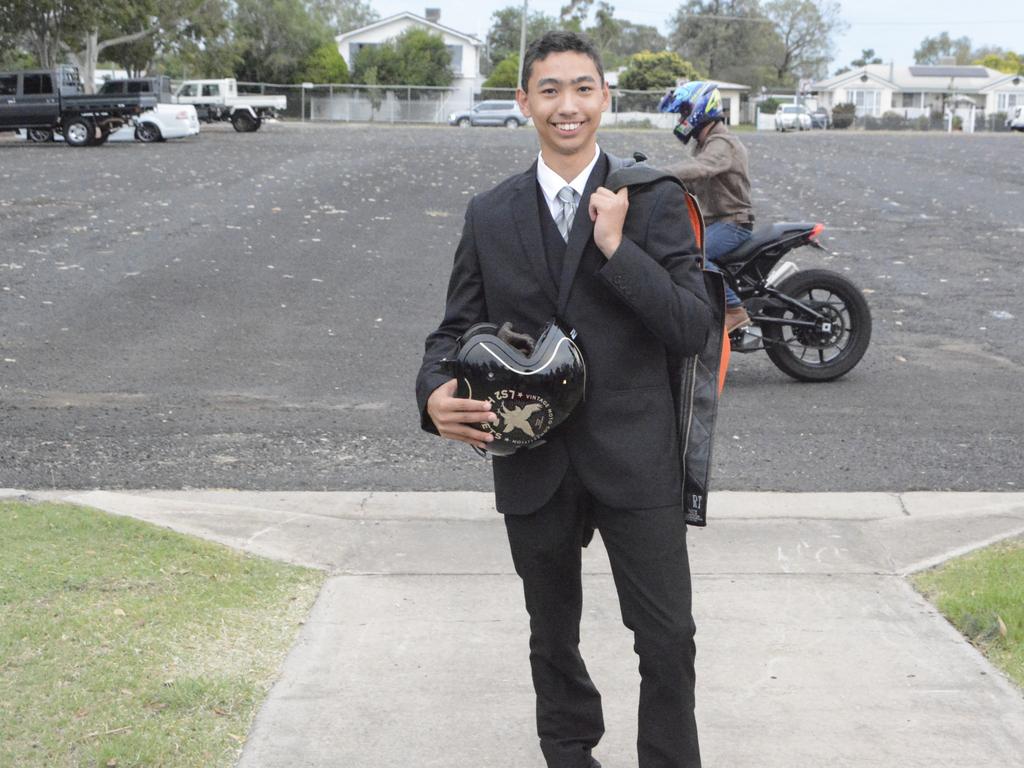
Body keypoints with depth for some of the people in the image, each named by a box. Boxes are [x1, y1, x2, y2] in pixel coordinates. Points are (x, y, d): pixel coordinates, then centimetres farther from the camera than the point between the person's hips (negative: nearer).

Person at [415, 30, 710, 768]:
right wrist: (435, 394, -15)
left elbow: (693, 329, -10)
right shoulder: (489, 215, 3)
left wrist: (617, 248, -20)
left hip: (635, 458, -2)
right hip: (533, 463, 3)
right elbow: (457, 328, 6)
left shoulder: (655, 201, -4)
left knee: (668, 640, 1)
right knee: (554, 638, 19)